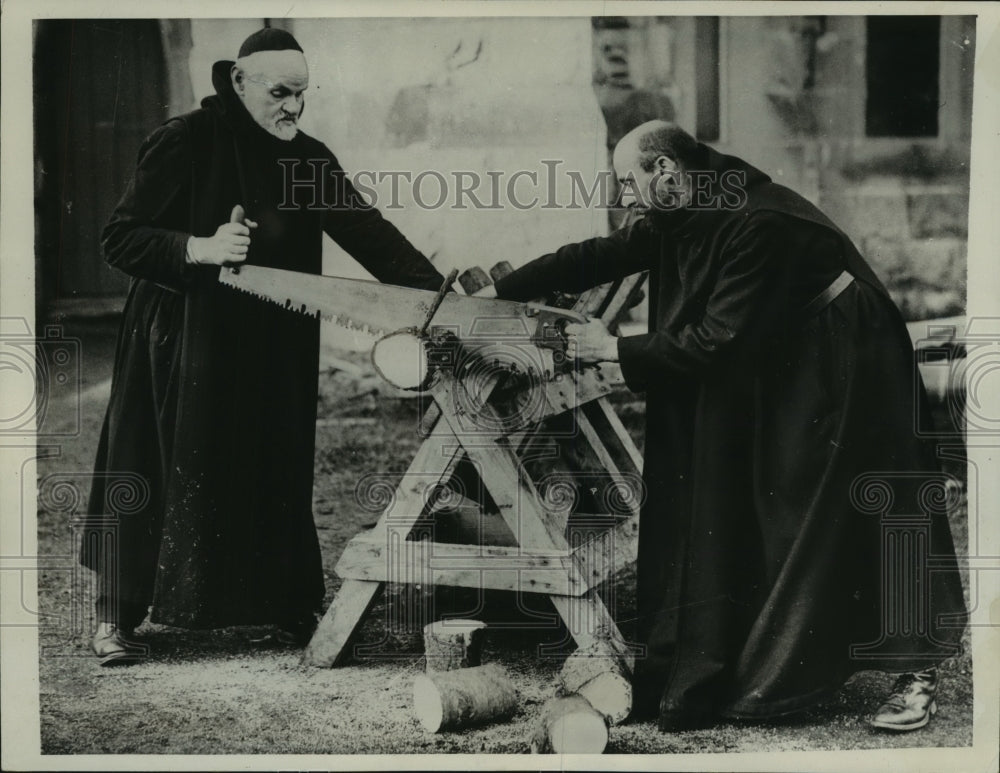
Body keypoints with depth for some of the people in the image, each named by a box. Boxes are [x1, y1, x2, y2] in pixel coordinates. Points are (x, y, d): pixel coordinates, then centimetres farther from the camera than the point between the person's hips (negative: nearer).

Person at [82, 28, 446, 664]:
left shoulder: (308, 158, 5)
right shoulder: (185, 144, -10)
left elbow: (366, 231, -1)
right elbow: (120, 239, -10)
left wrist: (434, 289, -13)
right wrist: (201, 248, -25)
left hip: (275, 350, 4)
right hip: (184, 345, -4)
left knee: (277, 472, 5)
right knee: (170, 469, -1)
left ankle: (289, 611, 17)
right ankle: (117, 617, 10)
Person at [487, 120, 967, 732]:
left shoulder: (760, 226, -28)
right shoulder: (681, 219, 0)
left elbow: (721, 338, -29)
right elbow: (602, 256, 6)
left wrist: (617, 350, -21)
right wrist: (500, 291, 4)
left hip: (849, 373, -9)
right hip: (779, 372, 9)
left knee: (864, 523, -9)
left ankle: (917, 674, -2)